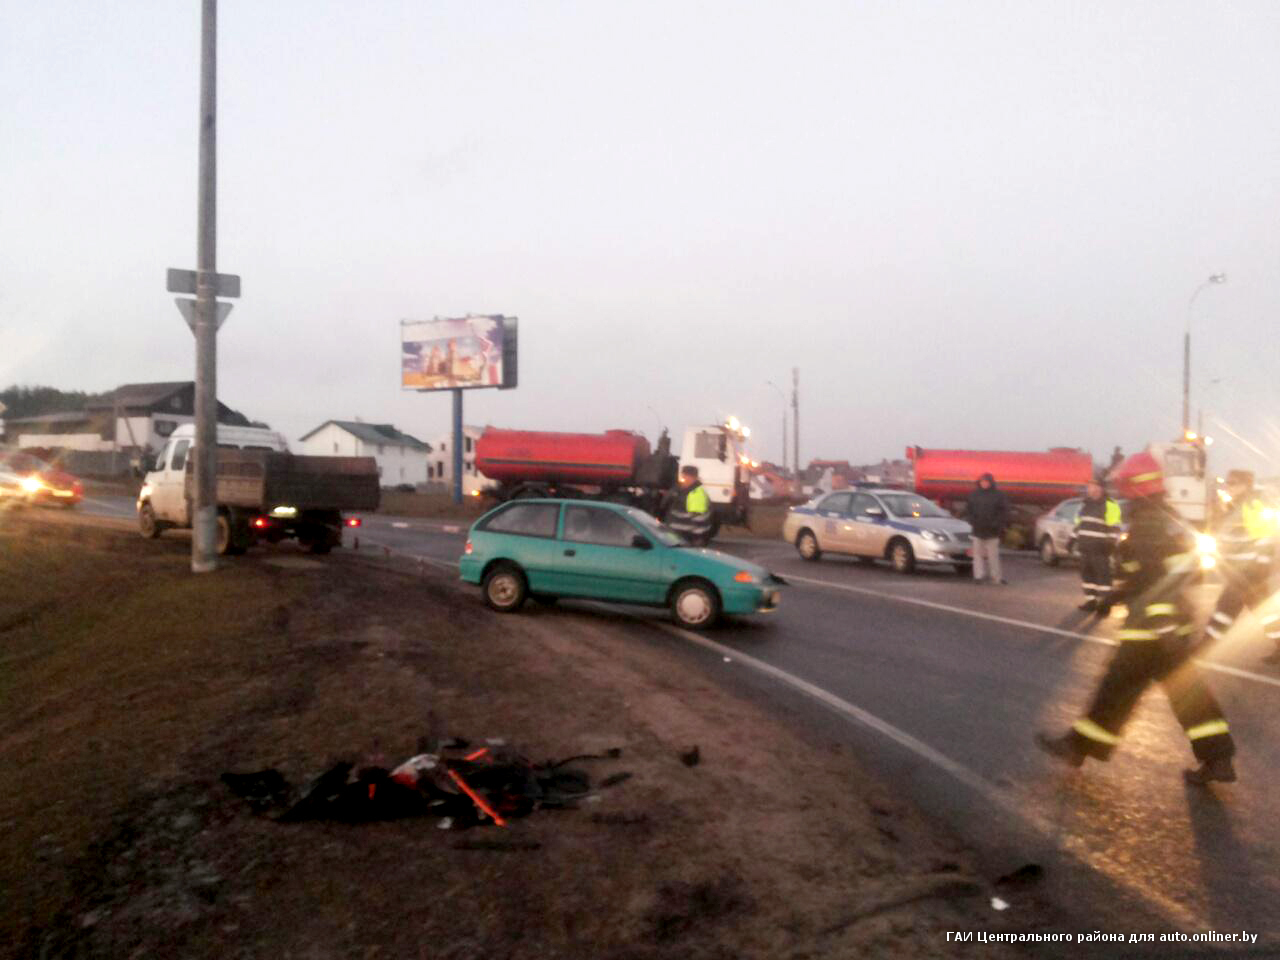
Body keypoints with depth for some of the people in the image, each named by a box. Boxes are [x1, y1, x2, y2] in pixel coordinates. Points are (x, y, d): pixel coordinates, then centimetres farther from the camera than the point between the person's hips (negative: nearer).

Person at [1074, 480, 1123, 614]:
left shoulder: (1109, 505, -8)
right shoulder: (1085, 505, 17)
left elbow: (1114, 528, -13)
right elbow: (1079, 524, 26)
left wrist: (1111, 542, -19)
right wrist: (1074, 538, 23)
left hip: (1099, 547, -8)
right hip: (1085, 546, 8)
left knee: (1102, 574, -6)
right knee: (1086, 573, 11)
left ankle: (1105, 602, -2)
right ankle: (1091, 600, 20)